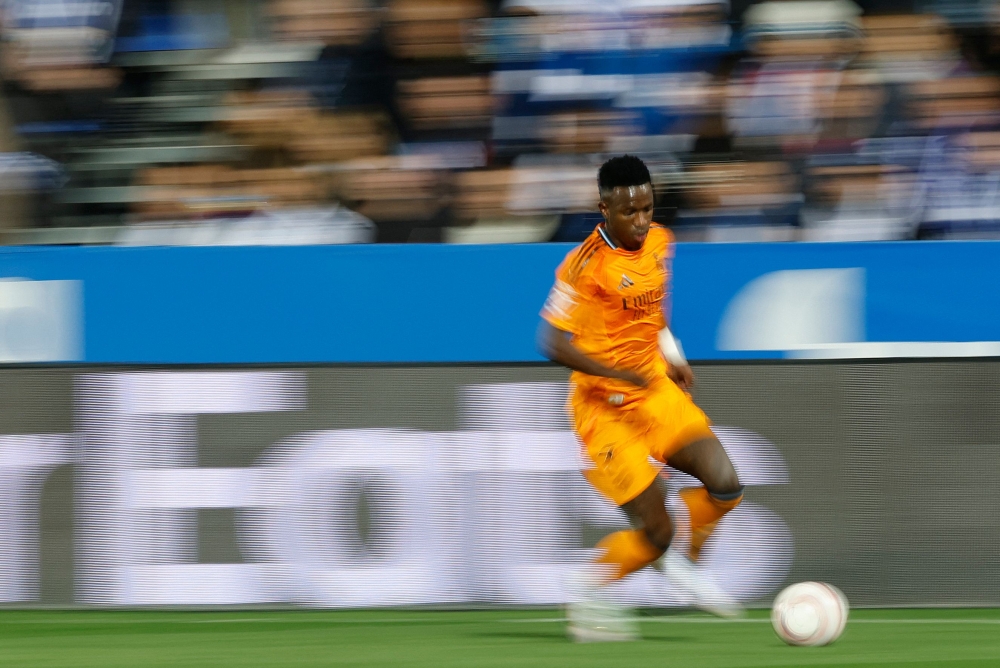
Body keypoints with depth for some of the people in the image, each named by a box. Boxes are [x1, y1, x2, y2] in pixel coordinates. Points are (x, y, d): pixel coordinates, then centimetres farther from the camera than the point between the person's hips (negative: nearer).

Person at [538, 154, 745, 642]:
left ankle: (683, 564, 16)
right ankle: (586, 601, 17)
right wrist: (617, 373, -28)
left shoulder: (659, 243, 3)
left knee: (725, 485, -12)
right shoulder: (585, 265, -20)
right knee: (655, 532, -9)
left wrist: (672, 357, 11)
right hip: (603, 405, -7)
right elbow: (553, 343, -19)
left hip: (655, 389, 7)